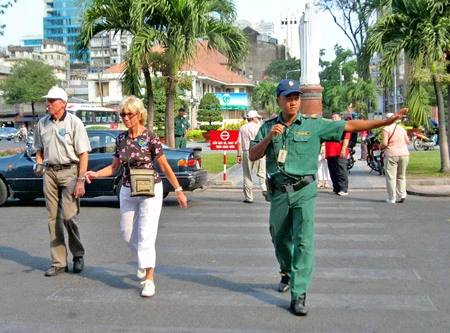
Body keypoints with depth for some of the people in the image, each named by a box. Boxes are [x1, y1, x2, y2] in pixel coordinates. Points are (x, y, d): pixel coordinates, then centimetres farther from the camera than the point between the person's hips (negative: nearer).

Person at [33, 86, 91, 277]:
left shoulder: (74, 123, -5)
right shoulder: (42, 123, 10)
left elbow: (83, 153, -7)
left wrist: (81, 179, -13)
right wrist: (39, 164, 1)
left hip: (69, 171, -5)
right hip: (50, 173, 5)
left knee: (69, 216, -10)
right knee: (53, 218, 6)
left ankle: (78, 254, 13)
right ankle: (58, 262, 13)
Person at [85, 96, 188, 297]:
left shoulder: (150, 137, -11)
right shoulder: (120, 139, 4)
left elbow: (164, 166, -5)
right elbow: (114, 167, 10)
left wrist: (179, 191, -4)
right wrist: (96, 174, -8)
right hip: (127, 191, 6)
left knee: (146, 235, -8)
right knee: (127, 233, 13)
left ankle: (149, 279, 0)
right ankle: (144, 261, 40)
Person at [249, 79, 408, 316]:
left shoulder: (314, 125, 0)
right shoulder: (268, 127, 6)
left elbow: (348, 126, -3)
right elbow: (252, 156, 3)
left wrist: (384, 121, -7)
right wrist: (268, 138, -13)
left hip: (304, 191, -2)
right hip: (278, 192, 3)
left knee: (303, 241, -10)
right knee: (280, 239, 16)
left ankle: (299, 295, -5)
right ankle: (287, 274, 45)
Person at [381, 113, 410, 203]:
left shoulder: (386, 129, -6)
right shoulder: (401, 128, 11)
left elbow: (384, 143, -15)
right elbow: (407, 141, 13)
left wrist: (381, 147, 6)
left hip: (391, 154, -5)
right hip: (404, 154, 5)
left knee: (391, 177, 1)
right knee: (401, 176, 14)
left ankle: (391, 198, 2)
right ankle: (402, 195, 6)